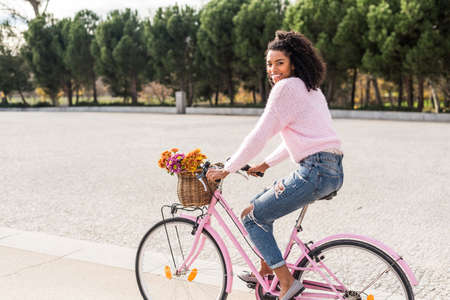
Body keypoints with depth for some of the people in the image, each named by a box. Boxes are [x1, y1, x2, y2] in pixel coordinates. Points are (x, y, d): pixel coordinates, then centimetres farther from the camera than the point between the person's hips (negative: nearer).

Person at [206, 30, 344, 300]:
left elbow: (260, 135, -11)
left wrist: (227, 169, -4)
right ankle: (266, 270, 32)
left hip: (315, 171, -10)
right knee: (261, 204, 23)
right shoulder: (311, 89, 22)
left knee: (252, 217, 1)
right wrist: (267, 164, 29)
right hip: (332, 170, 10)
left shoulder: (287, 87, -7)